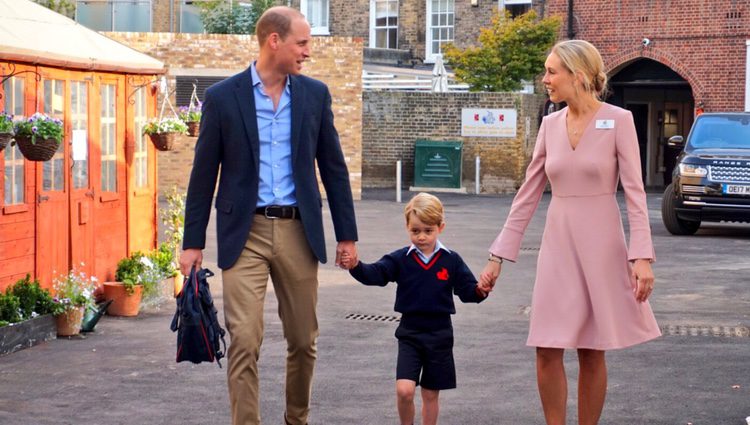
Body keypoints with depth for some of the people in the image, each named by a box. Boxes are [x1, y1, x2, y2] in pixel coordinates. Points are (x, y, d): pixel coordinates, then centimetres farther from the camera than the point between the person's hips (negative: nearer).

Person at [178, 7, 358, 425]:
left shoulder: (315, 94, 6)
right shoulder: (223, 97, -1)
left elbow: (334, 167, 10)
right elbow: (204, 175, 2)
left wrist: (347, 234, 7)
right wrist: (193, 242, 0)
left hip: (298, 231, 3)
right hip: (245, 233, -3)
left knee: (303, 341, 10)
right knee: (244, 341, -9)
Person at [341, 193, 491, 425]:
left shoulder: (451, 261, -1)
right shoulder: (400, 259, -3)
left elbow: (467, 289, 1)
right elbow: (375, 274, -15)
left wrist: (480, 291, -22)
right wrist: (356, 266, -35)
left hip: (439, 335, 1)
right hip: (410, 334, -1)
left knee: (431, 394, 11)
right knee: (404, 390, -14)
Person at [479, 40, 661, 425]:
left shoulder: (618, 121, -6)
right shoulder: (550, 124, 6)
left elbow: (634, 191, -9)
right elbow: (528, 194, 9)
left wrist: (642, 256, -18)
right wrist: (499, 256, 7)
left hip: (601, 245, -4)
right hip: (557, 246, 4)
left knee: (592, 354, 4)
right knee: (548, 351, -1)